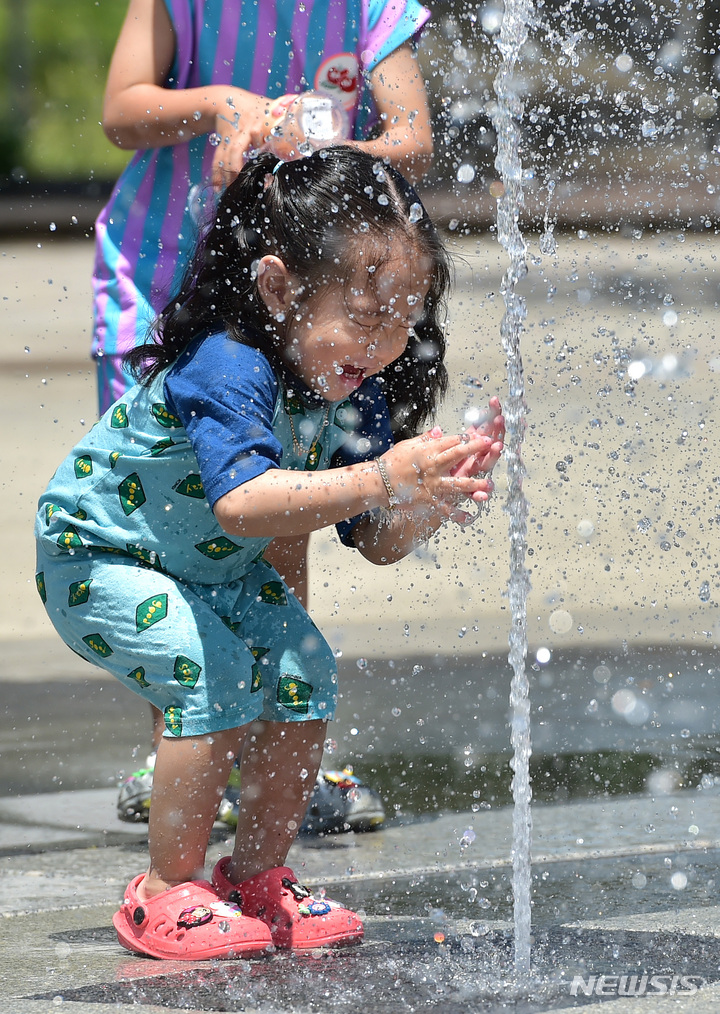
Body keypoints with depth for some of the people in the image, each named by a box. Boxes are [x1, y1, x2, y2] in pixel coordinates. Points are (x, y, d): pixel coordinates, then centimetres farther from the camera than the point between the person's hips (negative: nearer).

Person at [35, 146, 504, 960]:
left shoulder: (356, 394, -11)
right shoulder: (226, 371, -35)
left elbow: (377, 543, -10)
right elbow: (242, 501, -52)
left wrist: (431, 500, -32)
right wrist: (380, 479, -58)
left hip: (212, 570, 8)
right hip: (95, 557, -8)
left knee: (303, 671, -7)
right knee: (213, 671, -25)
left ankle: (256, 878, 9)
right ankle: (167, 893, -13)